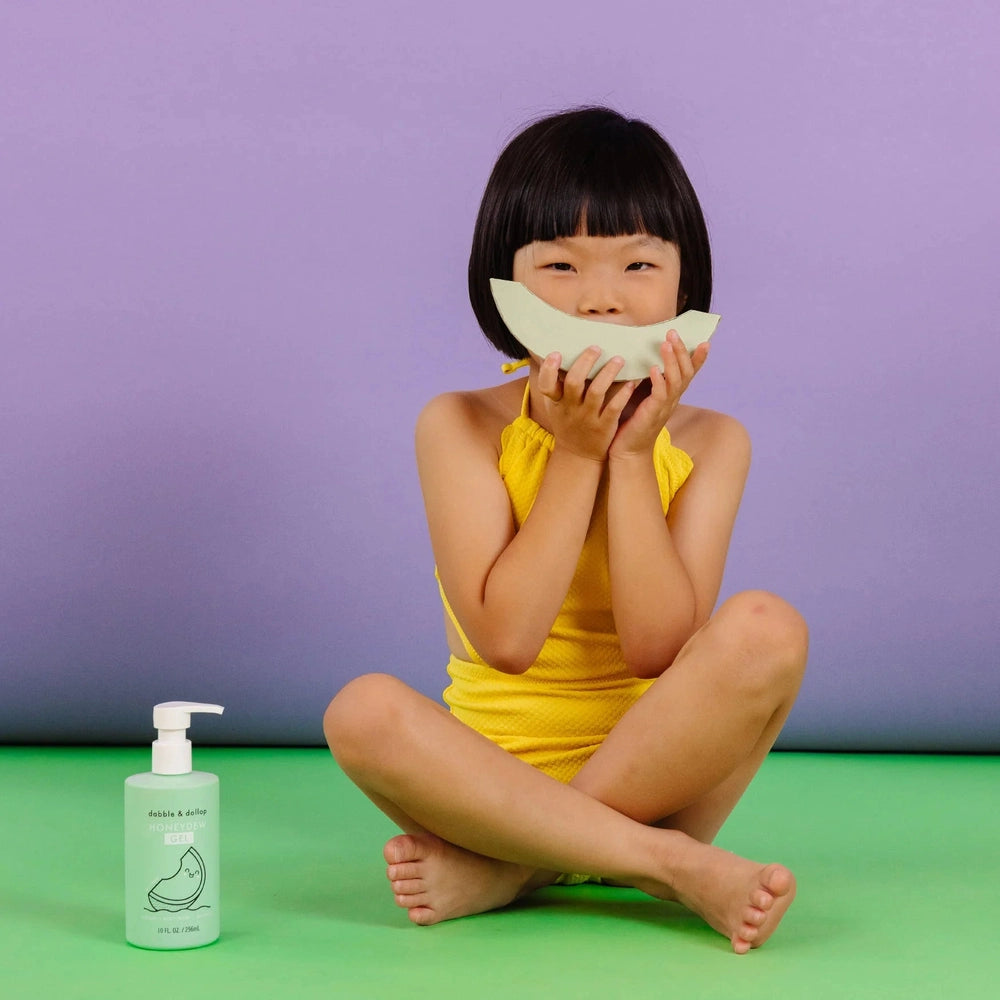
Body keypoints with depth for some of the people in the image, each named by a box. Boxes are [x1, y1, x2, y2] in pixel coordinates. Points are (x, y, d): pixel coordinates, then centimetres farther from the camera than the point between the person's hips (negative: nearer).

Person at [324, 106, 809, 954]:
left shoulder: (706, 442, 1)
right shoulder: (462, 427, -3)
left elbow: (659, 649, -13)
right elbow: (507, 639, -15)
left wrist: (631, 454, -14)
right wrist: (577, 456, -15)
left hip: (656, 774, 1)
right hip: (495, 776, 0)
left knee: (767, 630, -27)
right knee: (364, 710, -30)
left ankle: (501, 868, -23)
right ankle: (680, 867, -25)